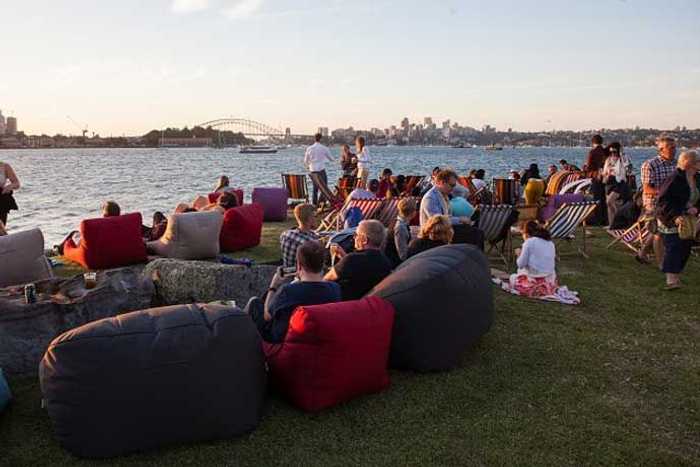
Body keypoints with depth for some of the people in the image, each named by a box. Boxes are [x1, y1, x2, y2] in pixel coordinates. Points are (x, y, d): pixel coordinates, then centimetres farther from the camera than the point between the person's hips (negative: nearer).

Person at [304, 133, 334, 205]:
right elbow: (331, 159, 5)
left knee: (315, 187, 15)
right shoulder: (324, 148, -5)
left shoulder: (309, 148, 3)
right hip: (321, 170, -4)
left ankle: (314, 203, 15)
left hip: (312, 170, 4)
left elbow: (305, 161, 9)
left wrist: (308, 167, 29)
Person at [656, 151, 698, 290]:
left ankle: (675, 275, 24)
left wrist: (695, 208, -8)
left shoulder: (695, 180, 7)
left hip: (688, 220, 8)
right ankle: (671, 280, -14)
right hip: (672, 221, -8)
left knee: (685, 248, 10)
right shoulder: (675, 179, -16)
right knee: (673, 248, -12)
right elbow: (663, 200, -18)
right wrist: (674, 216, -27)